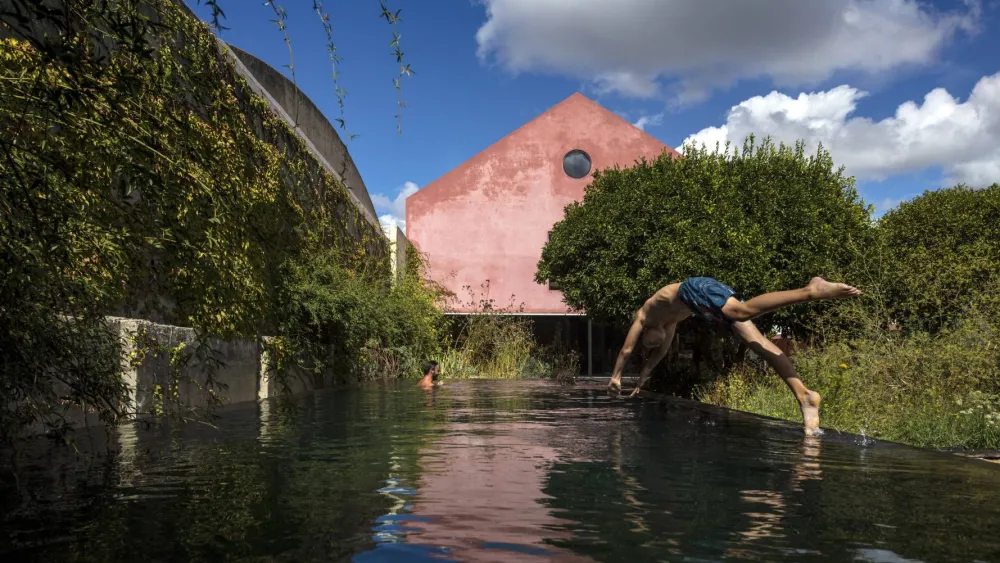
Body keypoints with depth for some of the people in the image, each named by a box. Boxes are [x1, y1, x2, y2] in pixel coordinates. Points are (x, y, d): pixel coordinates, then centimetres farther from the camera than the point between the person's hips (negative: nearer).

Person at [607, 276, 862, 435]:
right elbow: (661, 352, 53)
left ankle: (811, 290, -49)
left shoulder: (643, 316, 26)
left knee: (744, 311, -33)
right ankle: (804, 395, -29)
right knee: (759, 342, -13)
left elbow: (626, 350, 28)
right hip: (715, 290, 6)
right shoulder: (669, 320, 42)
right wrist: (643, 377, 60)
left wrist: (615, 376, 39)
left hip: (696, 288, -6)